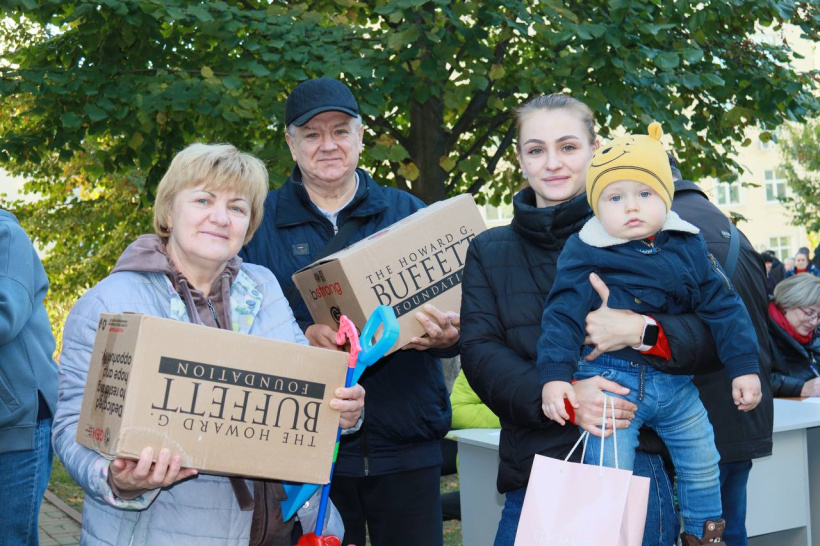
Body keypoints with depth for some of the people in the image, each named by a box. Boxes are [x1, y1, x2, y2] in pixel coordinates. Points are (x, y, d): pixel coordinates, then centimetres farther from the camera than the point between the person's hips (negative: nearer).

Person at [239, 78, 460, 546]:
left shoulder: (408, 213, 8)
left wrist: (448, 335, -16)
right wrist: (303, 337, -19)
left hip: (406, 448, 1)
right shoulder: (261, 223, 5)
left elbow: (457, 309, 8)